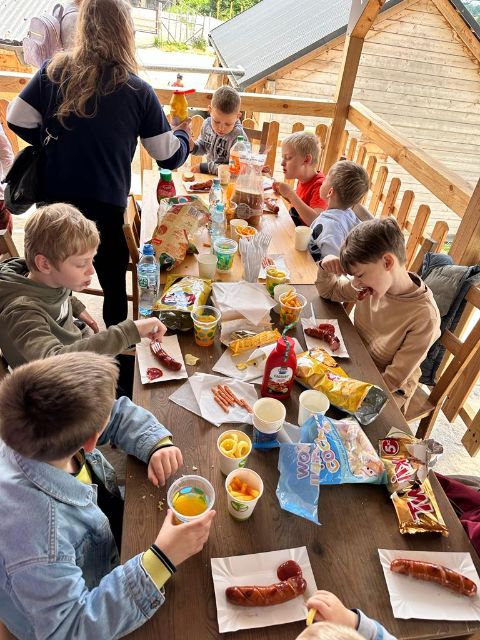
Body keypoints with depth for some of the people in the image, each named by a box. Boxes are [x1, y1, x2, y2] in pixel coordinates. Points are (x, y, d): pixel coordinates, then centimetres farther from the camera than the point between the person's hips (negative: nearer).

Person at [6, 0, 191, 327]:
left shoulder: (54, 71, -1)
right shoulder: (138, 90, -7)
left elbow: (18, 120, 2)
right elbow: (170, 156, -3)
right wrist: (183, 132, 18)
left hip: (54, 201, 3)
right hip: (105, 207, -3)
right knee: (114, 286, 15)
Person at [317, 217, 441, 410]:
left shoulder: (425, 317, -27)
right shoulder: (375, 281, -11)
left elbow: (393, 379, -21)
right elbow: (329, 291, 7)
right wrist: (326, 268, -14)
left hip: (389, 390, -6)